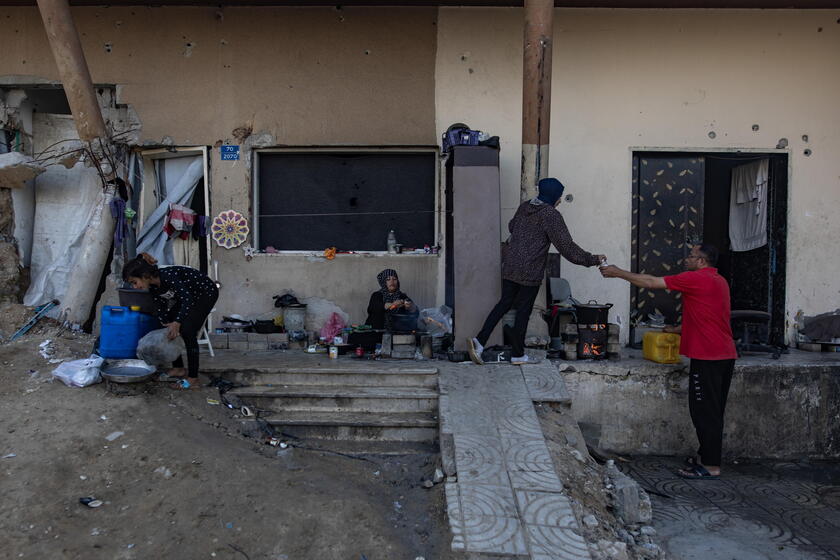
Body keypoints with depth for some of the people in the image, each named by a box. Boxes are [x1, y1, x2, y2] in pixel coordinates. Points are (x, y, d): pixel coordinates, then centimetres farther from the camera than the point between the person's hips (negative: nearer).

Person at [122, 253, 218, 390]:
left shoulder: (167, 276, -33)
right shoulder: (153, 287, -8)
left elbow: (188, 300, -40)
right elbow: (162, 311, 1)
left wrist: (177, 323, -46)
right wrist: (167, 325, -12)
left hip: (206, 292, -9)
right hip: (188, 295, 9)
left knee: (187, 331, -18)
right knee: (168, 331, 4)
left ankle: (193, 379, -15)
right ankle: (178, 368, 18)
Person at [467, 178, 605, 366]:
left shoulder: (524, 207, 9)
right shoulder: (551, 215, -12)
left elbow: (512, 226, 27)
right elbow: (567, 246, -15)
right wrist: (593, 260, -8)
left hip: (510, 267, 6)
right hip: (530, 272, -6)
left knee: (505, 303, 13)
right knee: (524, 310, 5)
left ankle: (479, 340, 0)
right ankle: (517, 354, 16)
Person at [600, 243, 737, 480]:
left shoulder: (697, 279, -13)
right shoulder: (719, 281, 16)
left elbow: (651, 282, -11)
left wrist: (618, 273, -3)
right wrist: (678, 330, 28)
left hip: (708, 357, -10)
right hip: (725, 354, 10)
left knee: (705, 411, -3)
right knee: (711, 411, 16)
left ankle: (711, 466, 2)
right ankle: (707, 456, 25)